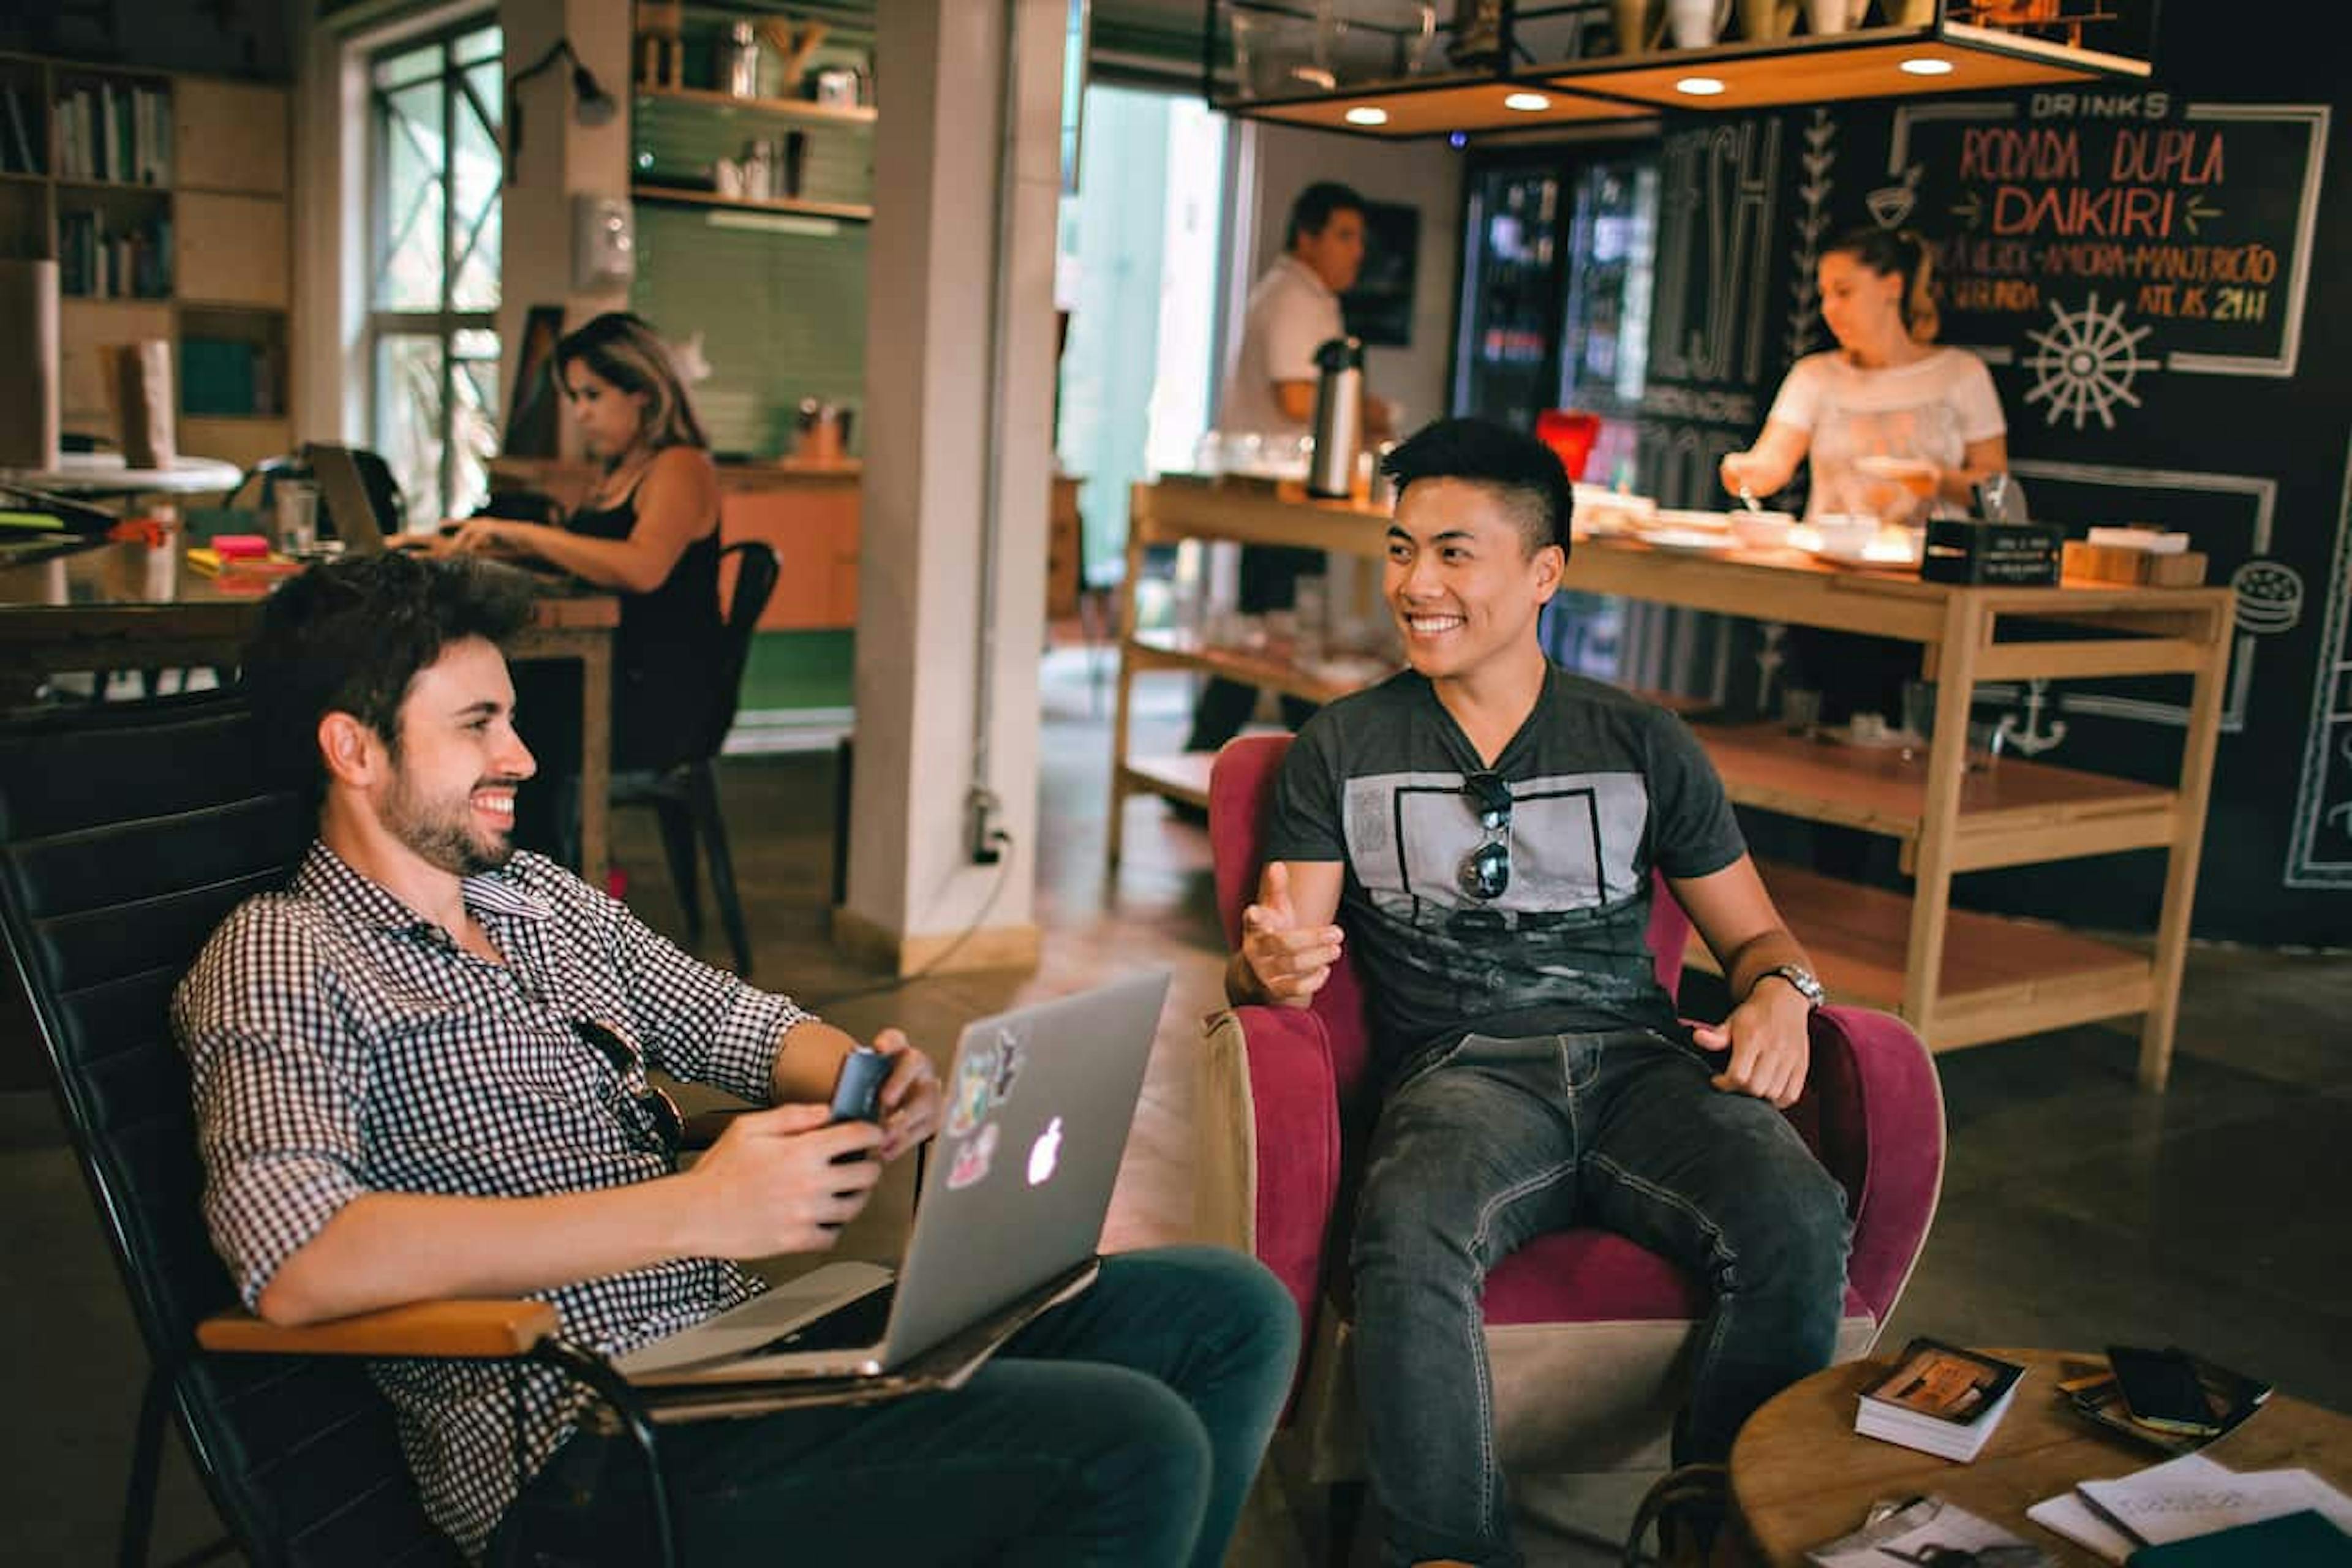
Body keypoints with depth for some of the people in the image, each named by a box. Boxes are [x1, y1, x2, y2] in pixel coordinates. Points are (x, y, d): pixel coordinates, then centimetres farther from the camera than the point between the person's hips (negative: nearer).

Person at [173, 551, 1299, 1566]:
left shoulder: (543, 898, 17)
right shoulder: (279, 962, -7)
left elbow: (737, 1022, 24)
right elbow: (292, 1263, -24)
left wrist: (872, 1084, -2)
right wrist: (696, 1209, -26)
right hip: (592, 1445, -8)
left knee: (1233, 1314, 3)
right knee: (1134, 1448, -24)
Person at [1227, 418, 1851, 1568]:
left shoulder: (1642, 744, 16)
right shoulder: (1342, 750, 13)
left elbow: (1751, 931, 21)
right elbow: (1267, 963, 6)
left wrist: (1780, 993, -4)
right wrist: (1272, 966, -19)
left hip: (1639, 1060, 2)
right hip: (1460, 1072, -1)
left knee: (1799, 1225, -29)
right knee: (1408, 1242, -36)